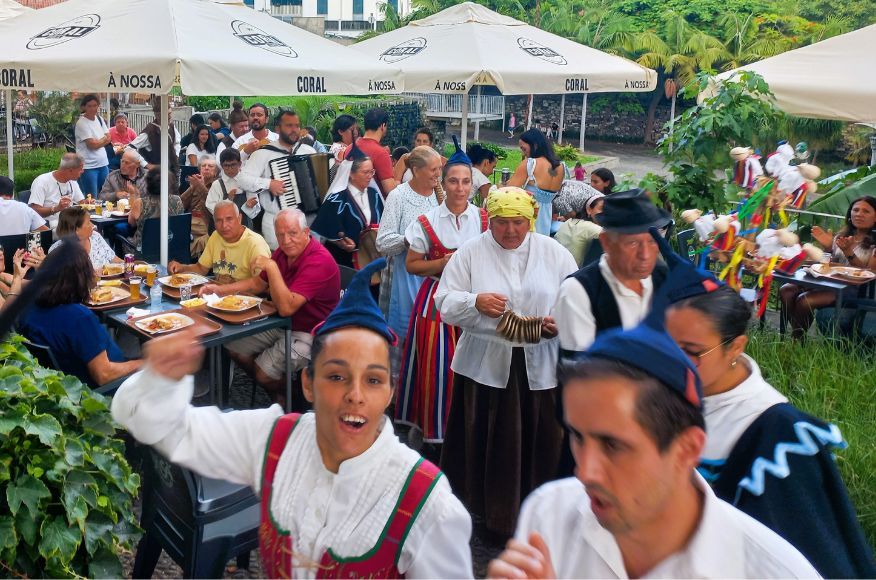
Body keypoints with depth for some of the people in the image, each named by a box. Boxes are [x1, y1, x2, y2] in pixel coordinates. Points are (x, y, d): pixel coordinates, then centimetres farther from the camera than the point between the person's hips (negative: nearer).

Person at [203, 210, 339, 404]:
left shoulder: (319, 261, -26)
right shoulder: (283, 253, 1)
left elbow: (286, 307, -33)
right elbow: (258, 283, 17)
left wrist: (271, 267, -30)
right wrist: (220, 289, 7)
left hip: (308, 333, -9)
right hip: (281, 323, 9)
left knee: (263, 372, -19)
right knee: (234, 347, 6)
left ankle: (292, 401, 15)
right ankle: (276, 393, 23)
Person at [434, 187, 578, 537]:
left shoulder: (554, 253, 7)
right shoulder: (470, 253, 4)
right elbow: (445, 302, 0)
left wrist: (561, 322, -14)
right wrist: (476, 302, -19)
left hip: (540, 366, 1)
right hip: (486, 364, -1)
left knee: (538, 440, 6)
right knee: (487, 441, 3)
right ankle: (489, 508, 20)